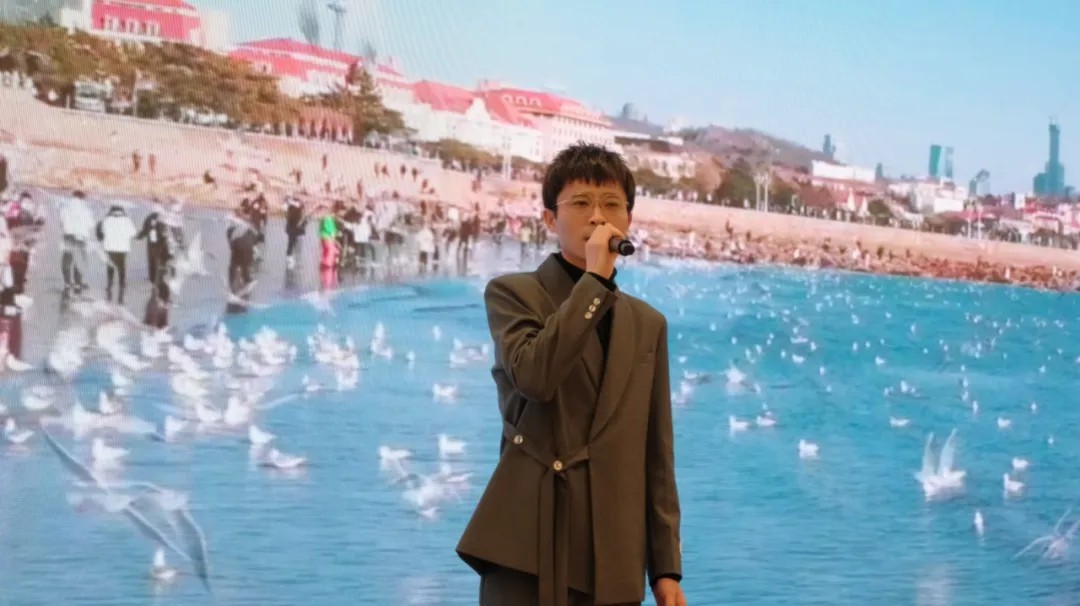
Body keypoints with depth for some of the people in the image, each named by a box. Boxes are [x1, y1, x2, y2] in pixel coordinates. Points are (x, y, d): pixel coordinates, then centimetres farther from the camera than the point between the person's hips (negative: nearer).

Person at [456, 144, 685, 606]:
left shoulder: (648, 324, 16)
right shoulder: (512, 293, 3)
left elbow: (656, 453, 14)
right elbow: (534, 374, -18)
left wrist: (666, 564, 9)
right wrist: (594, 279, -12)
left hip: (612, 554, 4)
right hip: (528, 543, -4)